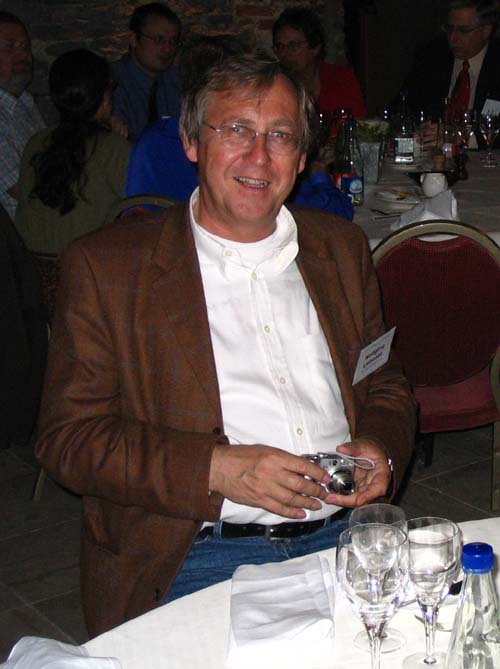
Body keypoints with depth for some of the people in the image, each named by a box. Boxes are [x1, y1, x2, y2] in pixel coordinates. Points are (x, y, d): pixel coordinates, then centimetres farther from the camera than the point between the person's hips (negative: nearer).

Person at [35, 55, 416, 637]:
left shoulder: (340, 246, 15)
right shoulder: (105, 265, 0)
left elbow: (386, 385, 23)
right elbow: (69, 435, -4)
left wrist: (380, 449, -1)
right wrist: (217, 468, -17)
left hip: (343, 538, 5)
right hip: (197, 556, -4)